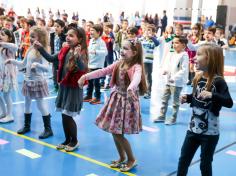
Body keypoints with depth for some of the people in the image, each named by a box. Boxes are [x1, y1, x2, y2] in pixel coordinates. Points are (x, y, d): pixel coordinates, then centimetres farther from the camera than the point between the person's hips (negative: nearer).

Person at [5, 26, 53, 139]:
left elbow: (46, 68, -26)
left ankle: (48, 129, 10)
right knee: (27, 104, 17)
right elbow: (23, 64, 19)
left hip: (38, 82, -8)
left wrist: (36, 64, -40)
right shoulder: (29, 50, 6)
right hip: (28, 81, 8)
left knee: (41, 106, -1)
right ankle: (27, 126, 33)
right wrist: (12, 61, 10)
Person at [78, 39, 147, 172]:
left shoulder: (136, 67, -17)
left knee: (118, 134, -4)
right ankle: (122, 157, 33)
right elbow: (103, 71, 3)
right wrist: (86, 76, -7)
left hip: (128, 101, -7)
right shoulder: (119, 63, 5)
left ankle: (132, 160, 18)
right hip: (116, 99, 7)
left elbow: (137, 78, -38)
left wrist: (131, 88, -60)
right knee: (114, 132, 12)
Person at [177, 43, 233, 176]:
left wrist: (212, 95, -41)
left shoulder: (218, 81, -18)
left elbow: (229, 103, -28)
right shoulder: (198, 77, 3)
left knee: (205, 164, 10)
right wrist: (187, 98, -2)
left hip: (210, 132, -6)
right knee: (184, 159, 16)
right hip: (193, 128, 6)